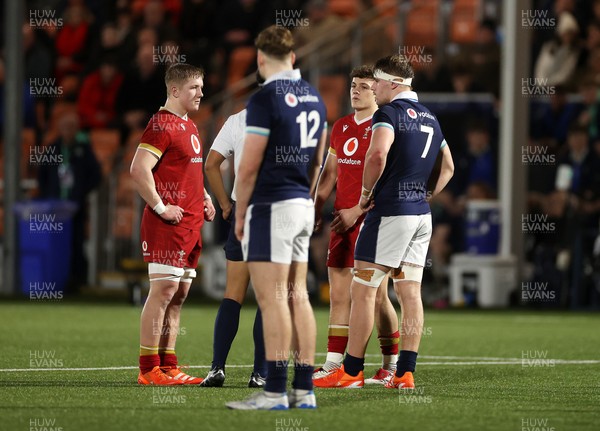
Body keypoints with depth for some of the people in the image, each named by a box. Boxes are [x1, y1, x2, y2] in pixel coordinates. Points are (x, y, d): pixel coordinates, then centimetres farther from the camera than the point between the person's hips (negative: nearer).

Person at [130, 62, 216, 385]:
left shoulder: (189, 126, 19)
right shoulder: (162, 125, -12)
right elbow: (139, 170, -22)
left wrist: (203, 198, 18)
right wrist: (160, 208, -19)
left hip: (190, 223, 10)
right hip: (168, 224, -10)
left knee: (178, 295, 10)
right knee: (164, 291, -10)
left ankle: (168, 366, 13)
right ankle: (149, 370, -8)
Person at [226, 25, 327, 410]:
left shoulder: (265, 99, -14)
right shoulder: (313, 97, 10)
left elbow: (250, 166, -13)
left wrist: (239, 215, -3)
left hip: (271, 206, -8)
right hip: (303, 206, 8)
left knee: (272, 299, -7)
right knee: (297, 296, 9)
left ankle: (275, 392, -9)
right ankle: (304, 390, 8)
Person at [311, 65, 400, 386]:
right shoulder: (341, 127, 15)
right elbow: (329, 174, 21)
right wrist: (314, 211, 12)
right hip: (342, 223, 7)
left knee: (377, 298, -2)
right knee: (339, 295, 6)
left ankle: (391, 366, 9)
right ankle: (333, 364, 7)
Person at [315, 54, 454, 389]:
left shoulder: (389, 113, -10)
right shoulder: (429, 117, 17)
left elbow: (378, 154, -27)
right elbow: (448, 167, 25)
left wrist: (366, 195, -15)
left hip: (390, 211, -8)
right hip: (422, 214, 8)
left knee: (363, 289, -2)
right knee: (410, 292, 6)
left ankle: (352, 371, -1)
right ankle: (405, 372, 4)